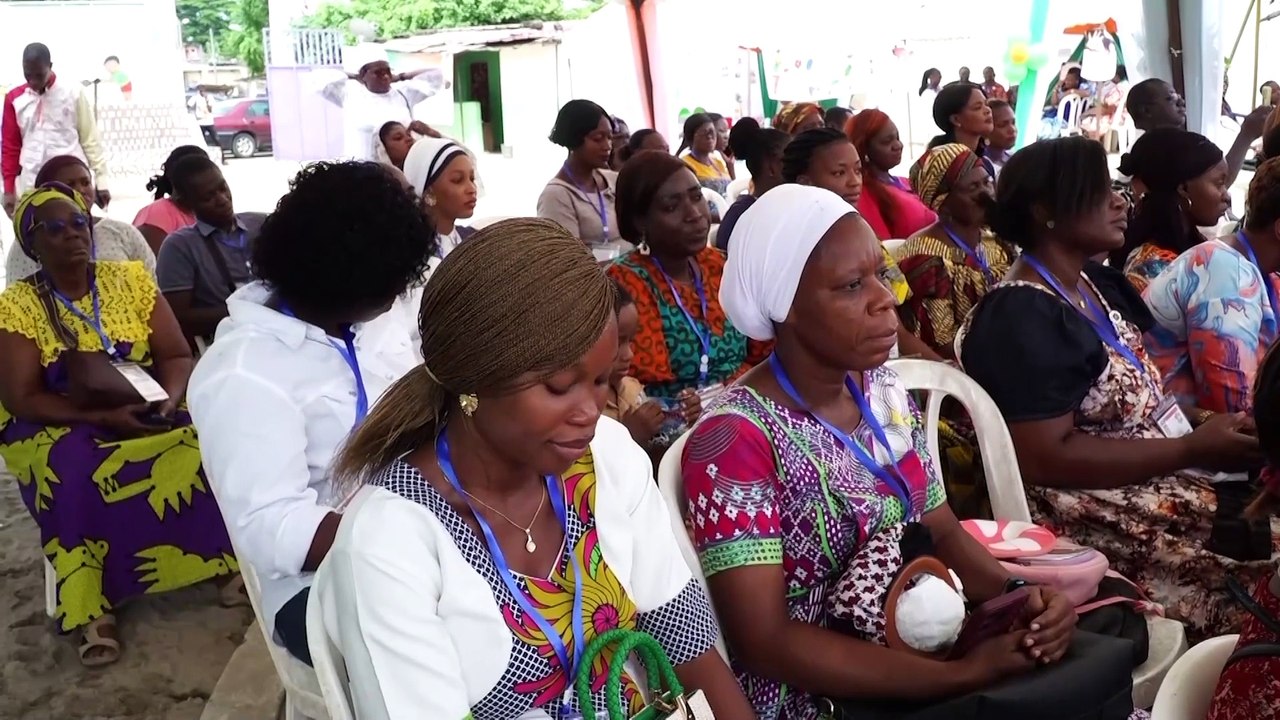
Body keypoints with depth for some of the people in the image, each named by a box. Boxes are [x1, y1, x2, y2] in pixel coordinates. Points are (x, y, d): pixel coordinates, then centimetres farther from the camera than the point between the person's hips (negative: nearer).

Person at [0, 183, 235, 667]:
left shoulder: (131, 279, 3)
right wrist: (102, 416, -24)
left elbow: (177, 356, 1)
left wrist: (168, 399, -21)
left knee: (207, 444, -28)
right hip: (61, 426, -2)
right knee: (75, 471, -36)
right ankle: (93, 606, -27)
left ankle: (224, 561, -13)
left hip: (147, 413, 2)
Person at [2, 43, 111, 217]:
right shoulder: (14, 99, 7)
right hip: (31, 187, 2)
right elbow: (9, 146, 12)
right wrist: (9, 189, 9)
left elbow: (90, 139, 3)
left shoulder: (73, 93, 0)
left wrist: (101, 180, 2)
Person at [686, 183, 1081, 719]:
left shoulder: (887, 396, 3)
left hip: (925, 653, 7)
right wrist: (967, 673, -23)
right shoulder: (734, 439, -19)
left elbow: (942, 532, 10)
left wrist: (1018, 595, -10)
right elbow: (764, 642, -22)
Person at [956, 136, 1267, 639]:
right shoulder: (1021, 319, -18)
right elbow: (1045, 458, -23)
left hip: (1154, 474, 9)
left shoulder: (1101, 284, 11)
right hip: (1094, 511, -9)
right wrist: (1193, 450, -22)